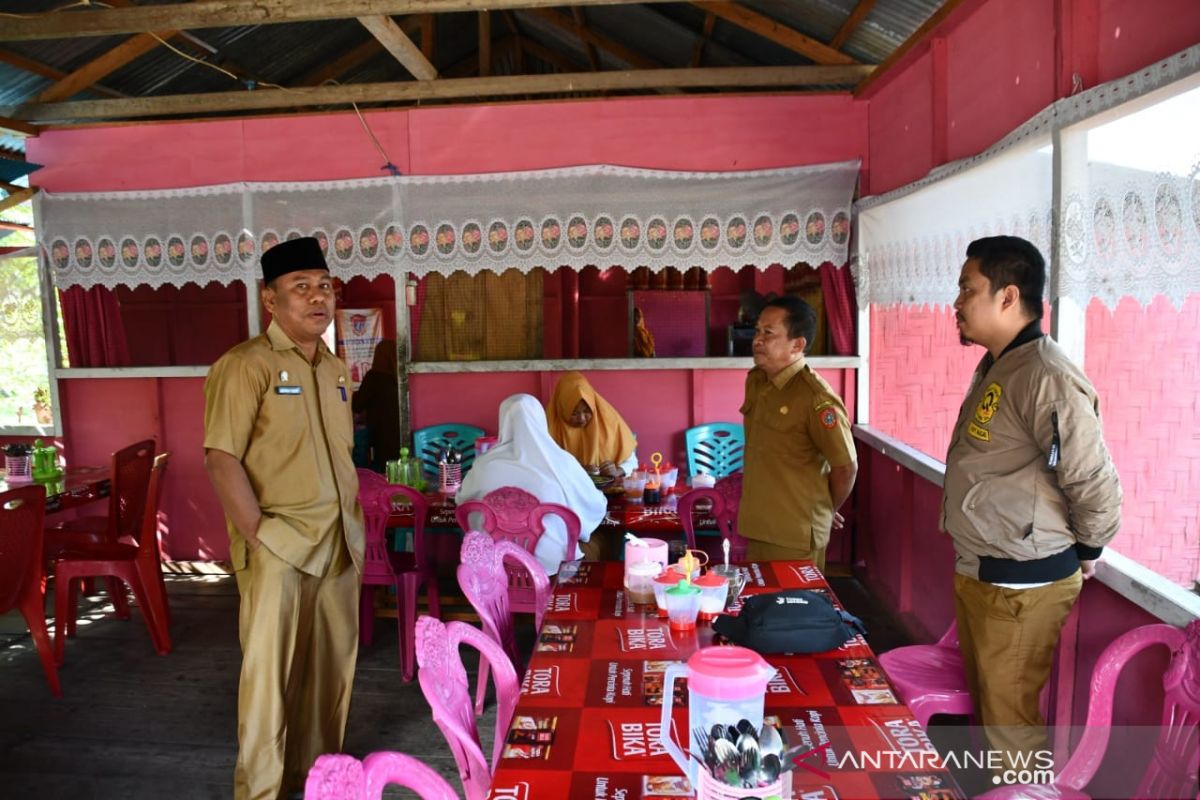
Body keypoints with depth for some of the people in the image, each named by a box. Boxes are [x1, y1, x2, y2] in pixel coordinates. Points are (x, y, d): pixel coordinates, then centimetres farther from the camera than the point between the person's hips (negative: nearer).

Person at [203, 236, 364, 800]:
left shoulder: (336, 369, 12)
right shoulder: (246, 365, -10)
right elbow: (222, 460, -15)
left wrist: (356, 529, 13)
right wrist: (257, 538, -17)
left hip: (338, 545, 7)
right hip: (278, 547, -6)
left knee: (332, 666, 14)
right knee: (269, 673, 2)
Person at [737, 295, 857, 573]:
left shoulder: (815, 397, -21)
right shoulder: (755, 380, 4)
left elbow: (846, 466, -15)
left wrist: (828, 511, 1)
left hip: (796, 536, -7)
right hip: (757, 527, 7)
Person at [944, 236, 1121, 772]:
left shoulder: (1046, 378, -22)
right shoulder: (994, 367, 10)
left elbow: (1095, 481, -22)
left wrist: (1085, 554, -7)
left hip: (1021, 586, -10)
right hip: (977, 572, 10)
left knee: (1012, 723, 5)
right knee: (983, 706, 23)